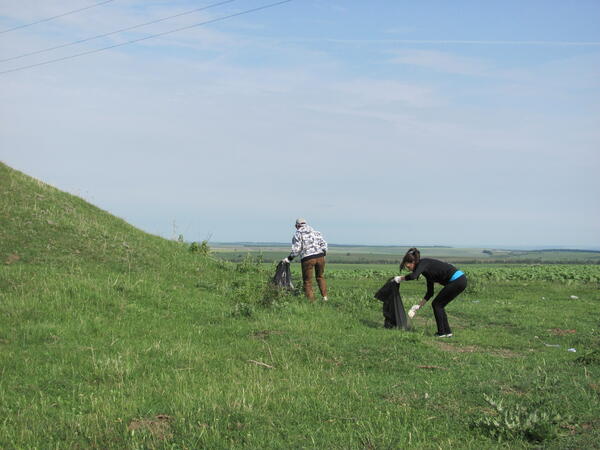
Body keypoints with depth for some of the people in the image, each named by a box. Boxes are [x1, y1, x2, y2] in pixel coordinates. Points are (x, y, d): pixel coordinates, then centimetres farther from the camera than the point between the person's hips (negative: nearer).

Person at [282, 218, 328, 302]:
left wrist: (288, 259, 6)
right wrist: (323, 254, 20)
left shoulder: (297, 234, 6)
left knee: (307, 281, 7)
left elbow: (296, 249, -3)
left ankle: (311, 301, 5)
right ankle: (325, 297, 12)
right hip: (320, 257, 4)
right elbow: (324, 244, 10)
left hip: (307, 258, -4)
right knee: (320, 277, 22)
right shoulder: (316, 232, 18)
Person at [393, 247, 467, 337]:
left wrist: (400, 278, -10)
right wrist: (418, 306, 23)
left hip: (457, 280, -9)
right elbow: (430, 292, 22)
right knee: (438, 305, 15)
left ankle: (442, 332, 6)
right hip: (460, 279, 9)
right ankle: (447, 331, 18)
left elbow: (413, 276, -27)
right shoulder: (427, 270, 19)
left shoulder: (423, 263, -7)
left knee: (436, 304, 2)